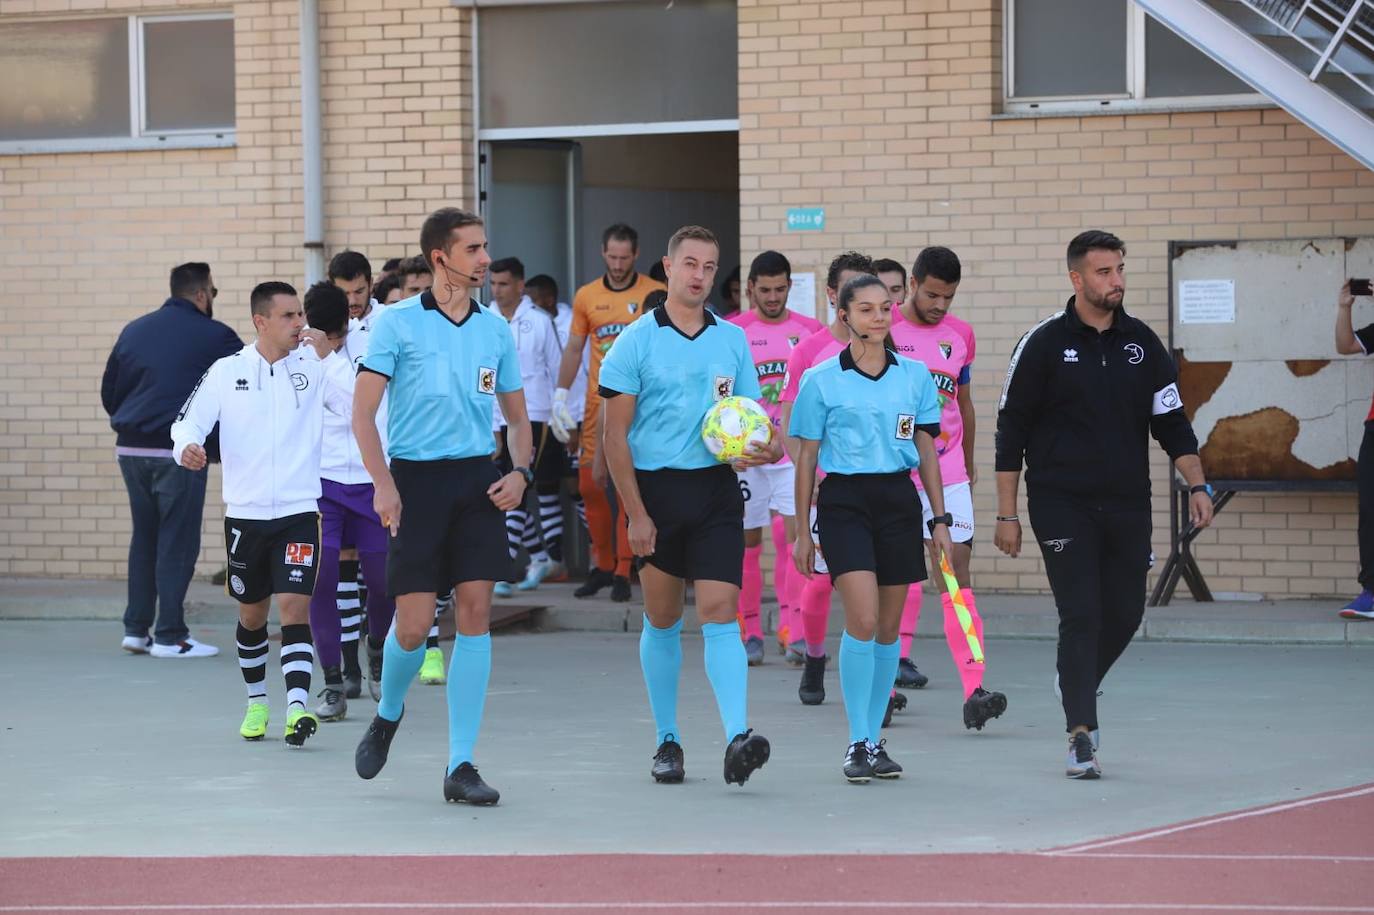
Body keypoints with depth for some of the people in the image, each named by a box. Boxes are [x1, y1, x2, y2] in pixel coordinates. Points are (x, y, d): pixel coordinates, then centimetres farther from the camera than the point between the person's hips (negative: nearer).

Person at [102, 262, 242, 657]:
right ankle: (170, 636, -1)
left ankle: (136, 628, 15)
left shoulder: (134, 331, 13)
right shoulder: (213, 336, -5)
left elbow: (109, 392, 16)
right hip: (178, 451, -6)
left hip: (130, 448, 6)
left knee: (144, 537, 14)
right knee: (178, 542, -1)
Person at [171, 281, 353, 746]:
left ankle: (297, 708, -22)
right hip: (245, 513, 1)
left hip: (299, 512, -1)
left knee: (294, 607, -15)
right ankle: (256, 702, 32)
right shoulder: (226, 372, 1)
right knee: (252, 614, 13)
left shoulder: (313, 368, 1)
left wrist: (328, 355, -16)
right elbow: (189, 421, 1)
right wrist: (186, 446, -21)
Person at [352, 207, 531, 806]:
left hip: (478, 480, 3)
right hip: (416, 479, -3)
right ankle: (387, 714, 28)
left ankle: (460, 767, 0)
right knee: (413, 623, -5)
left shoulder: (494, 328, 10)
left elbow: (516, 416, 18)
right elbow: (362, 410, -5)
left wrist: (521, 473, 0)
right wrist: (382, 483, -15)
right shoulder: (398, 323, -2)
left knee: (476, 613, -5)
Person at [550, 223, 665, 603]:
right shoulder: (586, 297, 8)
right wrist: (561, 395, 5)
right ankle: (603, 565, 16)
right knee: (590, 486, 2)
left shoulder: (654, 295, 0)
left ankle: (623, 572, 2)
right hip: (597, 403, 3)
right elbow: (574, 349, 13)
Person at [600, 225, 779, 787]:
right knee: (661, 622, 9)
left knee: (719, 614, -11)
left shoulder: (733, 340, 8)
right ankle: (667, 740, 21)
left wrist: (765, 449, -9)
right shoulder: (637, 340, -2)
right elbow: (615, 434, -3)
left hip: (716, 488, 1)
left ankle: (738, 739, -21)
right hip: (656, 488, -1)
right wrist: (635, 513, -9)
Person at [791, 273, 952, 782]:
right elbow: (806, 457, 4)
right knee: (862, 620, -17)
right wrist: (801, 532, 3)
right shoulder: (821, 380, 0)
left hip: (899, 499, 3)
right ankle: (857, 744, -8)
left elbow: (927, 450, 12)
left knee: (889, 627, 6)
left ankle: (875, 741, 17)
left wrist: (940, 519, 7)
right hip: (844, 501, -3)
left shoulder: (915, 375, 7)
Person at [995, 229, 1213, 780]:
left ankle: (1076, 684, 34)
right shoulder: (1044, 344, -4)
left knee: (1125, 612, 6)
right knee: (1081, 615, -11)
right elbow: (1011, 430, -1)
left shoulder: (1142, 343, 7)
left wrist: (1197, 486, -1)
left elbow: (1171, 421, 11)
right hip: (1062, 503, -4)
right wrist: (1007, 515, -4)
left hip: (1128, 506, 4)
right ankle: (1081, 735, -7)